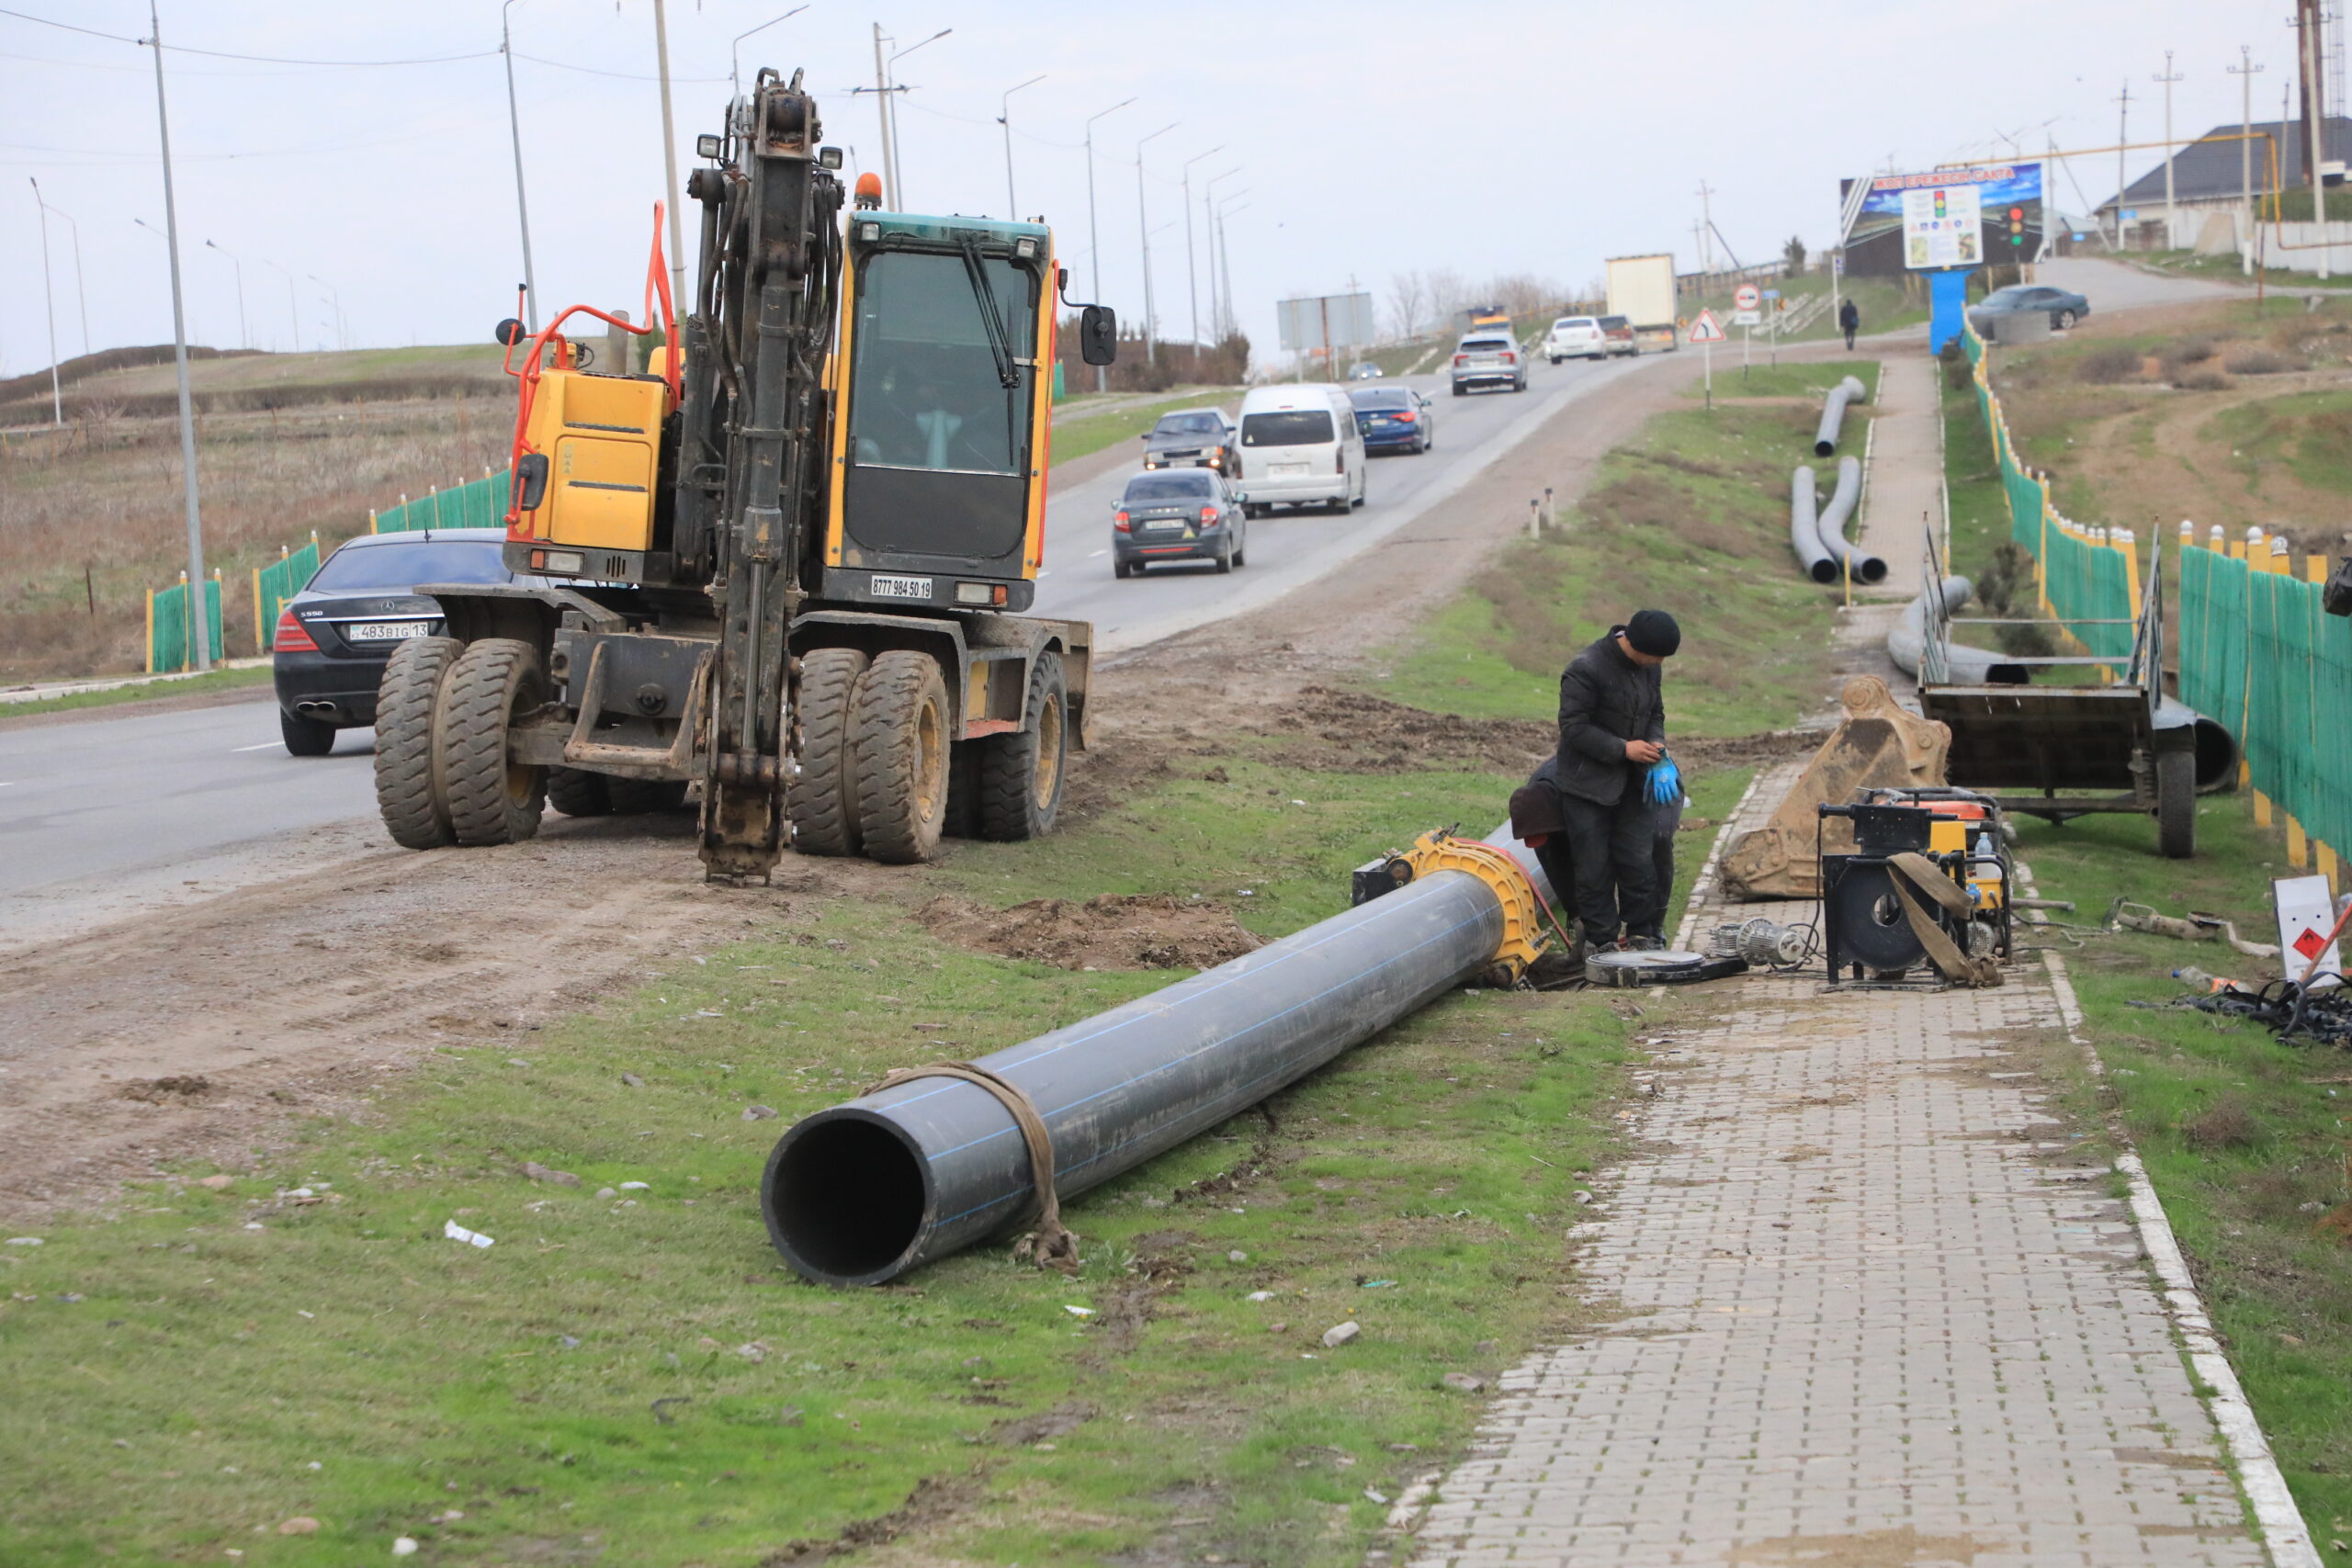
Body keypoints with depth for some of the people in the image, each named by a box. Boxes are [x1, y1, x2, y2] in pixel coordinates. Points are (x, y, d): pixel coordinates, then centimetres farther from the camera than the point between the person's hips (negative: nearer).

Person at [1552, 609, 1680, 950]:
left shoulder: (1648, 667, 4)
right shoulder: (1585, 670, -20)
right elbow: (1574, 728, -19)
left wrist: (1656, 743, -4)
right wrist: (1624, 749, -21)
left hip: (1633, 781, 6)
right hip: (1588, 784, -6)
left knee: (1639, 860, 2)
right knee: (1594, 867, -1)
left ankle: (1642, 932, 13)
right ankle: (1602, 940, 8)